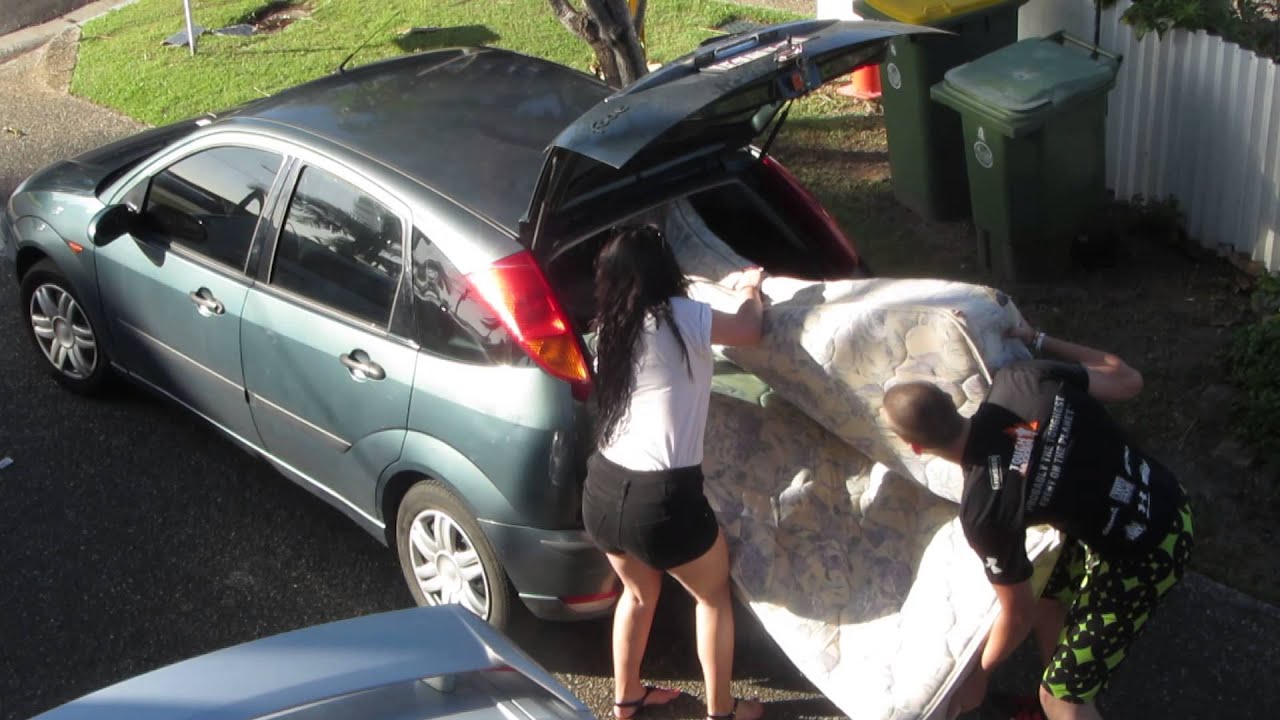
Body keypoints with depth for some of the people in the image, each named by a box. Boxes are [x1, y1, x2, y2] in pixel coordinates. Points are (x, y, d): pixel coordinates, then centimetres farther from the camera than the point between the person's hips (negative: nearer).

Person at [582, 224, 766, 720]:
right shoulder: (681, 317, -11)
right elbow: (748, 331, 4)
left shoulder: (609, 327, 8)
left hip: (602, 492, 6)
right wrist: (751, 291, 25)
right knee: (713, 593, 20)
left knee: (639, 592, 31)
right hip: (662, 500, -6)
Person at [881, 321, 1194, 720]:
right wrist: (1037, 340, 12)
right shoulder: (1017, 381, -16)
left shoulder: (985, 508, -29)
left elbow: (1017, 613, -13)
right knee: (1047, 600, 29)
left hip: (1142, 555, -8)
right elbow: (1127, 379, 1)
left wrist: (978, 675, 5)